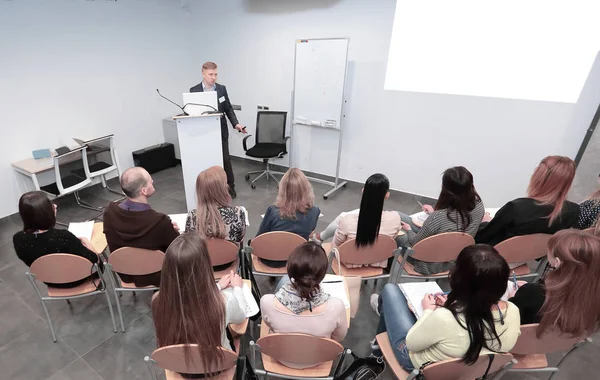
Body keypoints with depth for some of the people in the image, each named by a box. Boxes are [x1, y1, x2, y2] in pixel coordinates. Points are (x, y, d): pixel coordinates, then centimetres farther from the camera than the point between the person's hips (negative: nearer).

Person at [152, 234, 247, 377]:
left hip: (179, 366, 3)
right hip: (217, 365, -2)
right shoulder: (223, 302, -36)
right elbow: (241, 316, -10)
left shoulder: (158, 301, -28)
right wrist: (237, 287, 6)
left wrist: (217, 287, 9)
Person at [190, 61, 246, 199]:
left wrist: (236, 123, -10)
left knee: (225, 159, 4)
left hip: (220, 131, 1)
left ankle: (230, 186, 20)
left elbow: (228, 109, 4)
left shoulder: (222, 89, 3)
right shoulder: (194, 90, -1)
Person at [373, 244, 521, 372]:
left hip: (416, 361, -5)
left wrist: (428, 311, -10)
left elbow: (411, 343, -23)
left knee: (390, 289, 14)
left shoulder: (444, 319, -44)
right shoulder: (513, 312, -26)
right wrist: (449, 309, -2)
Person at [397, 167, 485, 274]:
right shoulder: (478, 205, -21)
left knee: (397, 237, 19)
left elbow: (416, 243, -20)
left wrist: (409, 230, 1)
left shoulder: (437, 217, -38)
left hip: (432, 265, -6)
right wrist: (433, 212, 15)